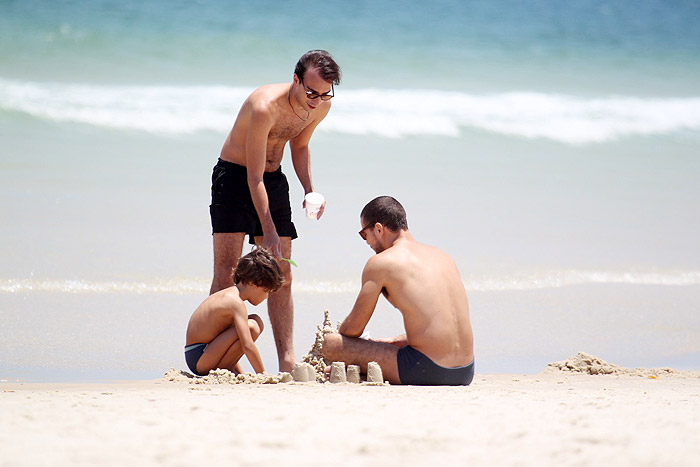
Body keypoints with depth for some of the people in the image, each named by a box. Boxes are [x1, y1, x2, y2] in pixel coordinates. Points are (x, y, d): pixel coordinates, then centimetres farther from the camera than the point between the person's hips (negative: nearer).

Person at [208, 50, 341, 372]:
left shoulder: (321, 107, -9)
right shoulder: (265, 107, -30)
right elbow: (254, 178, -27)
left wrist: (309, 190, -3)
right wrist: (269, 233, -28)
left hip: (274, 180, 7)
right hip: (234, 176, -7)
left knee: (282, 276, 3)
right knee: (227, 270, -14)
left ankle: (287, 361, 5)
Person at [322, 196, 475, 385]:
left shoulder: (380, 262, -3)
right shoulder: (442, 256, 17)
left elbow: (354, 328, 3)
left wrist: (333, 344, 25)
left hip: (427, 370, -8)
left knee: (329, 343, -2)